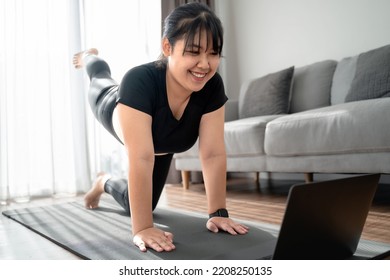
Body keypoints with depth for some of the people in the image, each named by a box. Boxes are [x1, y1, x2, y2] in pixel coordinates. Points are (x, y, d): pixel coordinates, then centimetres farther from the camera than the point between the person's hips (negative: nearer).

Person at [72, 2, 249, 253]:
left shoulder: (213, 86, -38)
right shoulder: (140, 81, -50)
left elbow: (213, 154, -36)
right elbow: (141, 158, -56)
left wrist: (218, 213, -37)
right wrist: (142, 229, -56)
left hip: (162, 142, 5)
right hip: (117, 115, -4)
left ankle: (104, 183, 48)